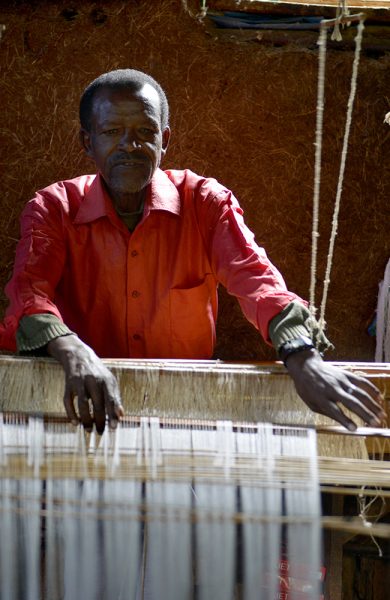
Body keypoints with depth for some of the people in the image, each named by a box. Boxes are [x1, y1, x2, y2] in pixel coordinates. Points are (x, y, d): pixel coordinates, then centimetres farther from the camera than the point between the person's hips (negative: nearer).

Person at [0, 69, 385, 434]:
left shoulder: (204, 202, 0)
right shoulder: (53, 209, -1)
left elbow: (254, 278, -15)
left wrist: (303, 358, -36)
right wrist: (74, 354, -40)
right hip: (87, 414, -1)